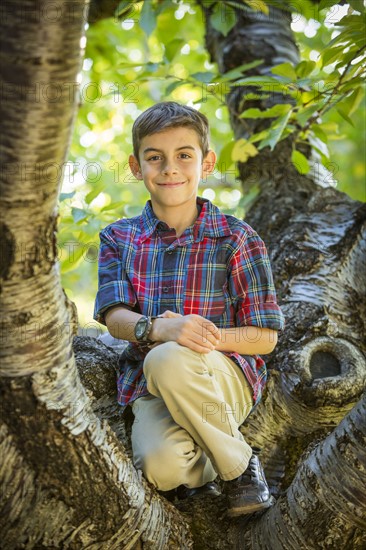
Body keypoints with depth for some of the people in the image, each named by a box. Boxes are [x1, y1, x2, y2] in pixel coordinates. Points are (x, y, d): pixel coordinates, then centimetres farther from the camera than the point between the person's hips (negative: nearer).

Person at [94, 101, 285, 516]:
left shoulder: (236, 238, -1)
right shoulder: (119, 238, 7)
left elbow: (265, 337, -2)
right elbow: (114, 316, -6)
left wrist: (209, 336, -22)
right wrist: (157, 329, -30)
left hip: (226, 379, -1)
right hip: (151, 387, 1)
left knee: (168, 360, -36)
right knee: (160, 465, -32)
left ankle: (238, 465, -10)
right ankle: (199, 472, 7)